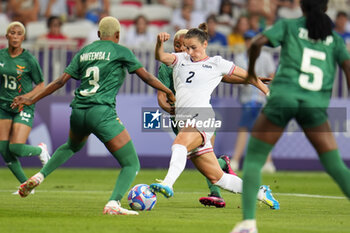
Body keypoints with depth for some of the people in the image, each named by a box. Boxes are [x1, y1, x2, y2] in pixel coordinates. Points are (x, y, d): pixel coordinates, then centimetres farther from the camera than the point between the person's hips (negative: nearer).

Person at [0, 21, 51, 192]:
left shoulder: (29, 60, -10)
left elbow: (41, 85, -2)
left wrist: (27, 96, -16)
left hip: (24, 107, -4)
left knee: (17, 148, -16)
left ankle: (40, 150, 19)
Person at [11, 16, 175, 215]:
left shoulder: (84, 52, 15)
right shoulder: (121, 51, 2)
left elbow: (61, 81, 12)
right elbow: (147, 77, 1)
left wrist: (32, 100, 18)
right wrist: (169, 93, 15)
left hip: (78, 112, 6)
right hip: (102, 113, -6)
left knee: (72, 146, 40)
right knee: (132, 164, -1)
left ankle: (39, 177, 27)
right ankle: (113, 203, -23)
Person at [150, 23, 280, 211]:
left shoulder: (216, 63, 12)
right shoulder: (181, 59, 21)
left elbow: (246, 75, 20)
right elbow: (161, 57, 2)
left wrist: (268, 93, 21)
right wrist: (159, 43, -19)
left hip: (202, 118, -5)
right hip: (184, 123, 5)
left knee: (179, 144, -37)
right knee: (216, 177, 6)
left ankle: (167, 184, -55)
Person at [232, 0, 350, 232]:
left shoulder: (289, 25, 15)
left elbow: (257, 42, 0)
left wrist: (251, 68, 17)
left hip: (283, 96, -1)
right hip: (316, 104, 1)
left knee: (253, 159, 8)